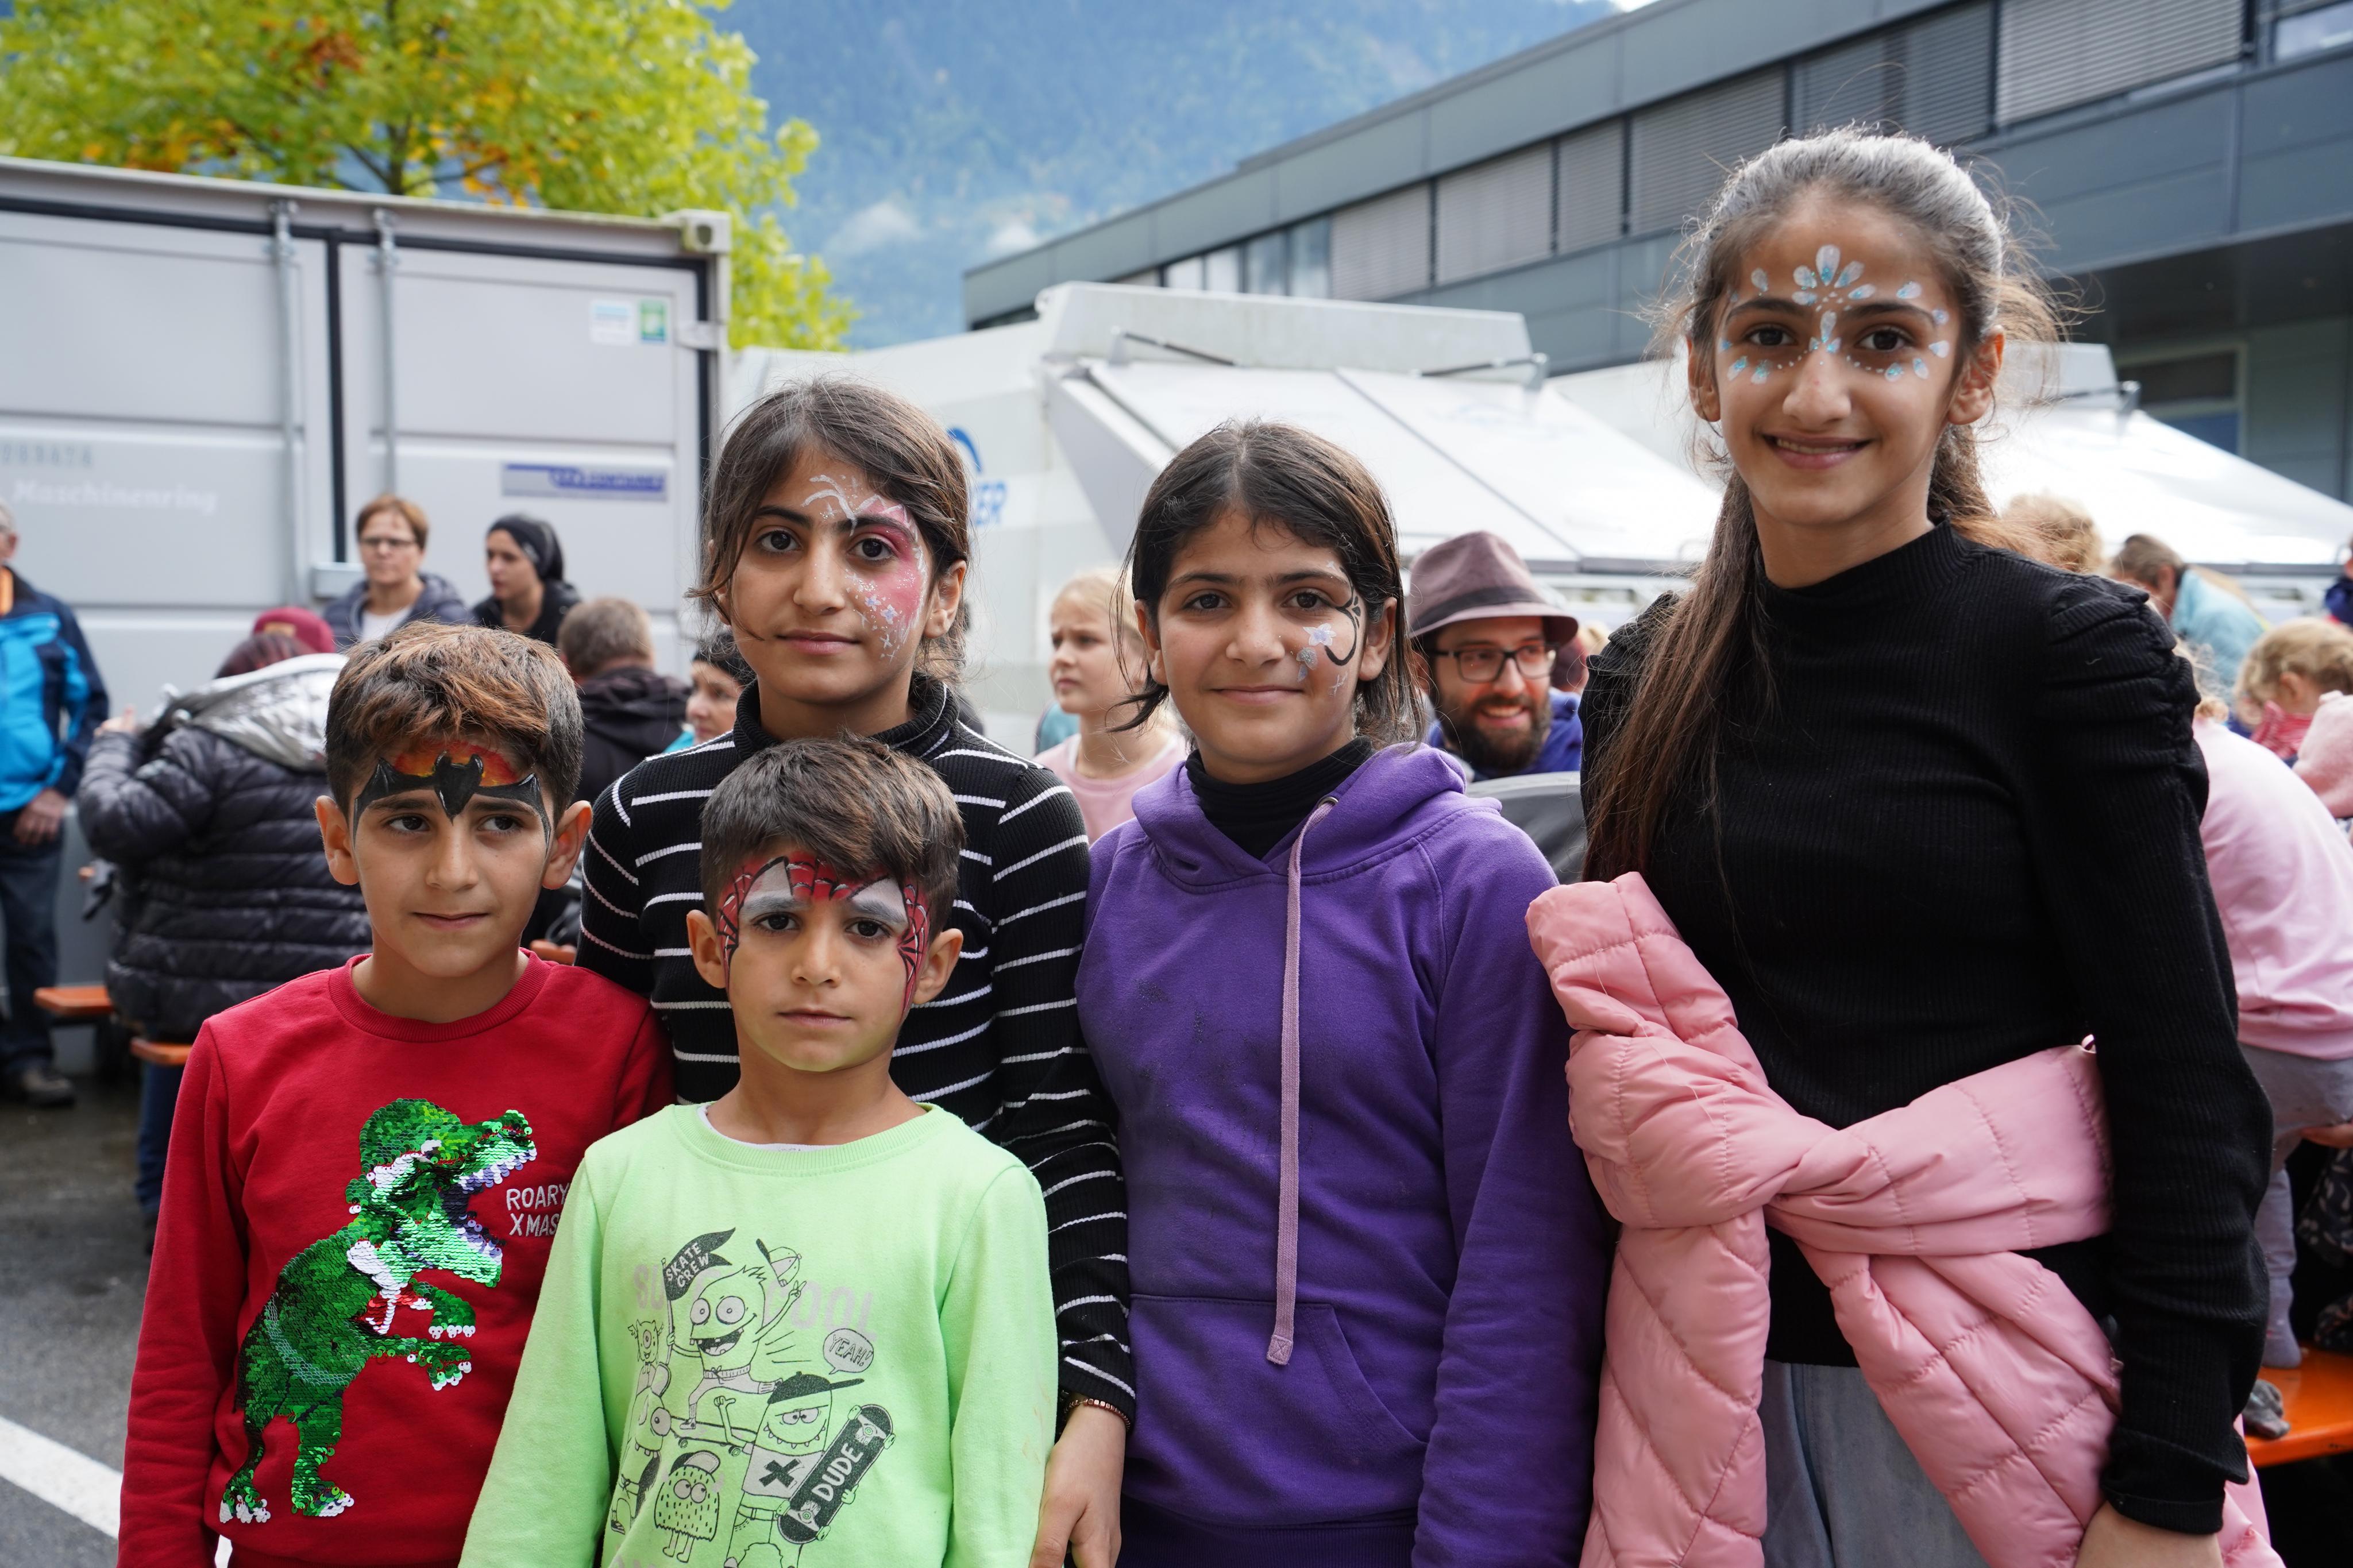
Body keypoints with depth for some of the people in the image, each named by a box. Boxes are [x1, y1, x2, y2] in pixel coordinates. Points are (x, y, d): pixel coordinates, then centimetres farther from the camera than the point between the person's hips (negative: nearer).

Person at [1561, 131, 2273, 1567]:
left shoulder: (2074, 655, -9)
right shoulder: (1644, 683, 3)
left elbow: (2190, 1097, -11)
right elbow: (1623, 1076, 8)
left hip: (2003, 1405, -3)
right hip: (1721, 1389, 4)